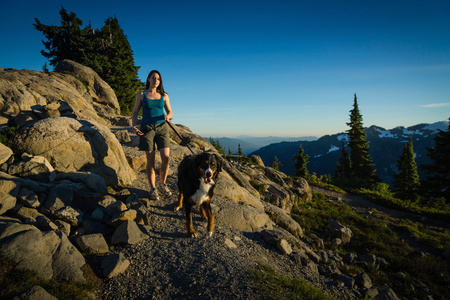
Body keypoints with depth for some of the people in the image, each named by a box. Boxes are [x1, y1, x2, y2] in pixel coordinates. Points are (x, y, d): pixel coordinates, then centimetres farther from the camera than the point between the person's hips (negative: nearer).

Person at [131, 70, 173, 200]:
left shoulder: (164, 95, 12)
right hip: (147, 128, -1)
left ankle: (163, 184, 14)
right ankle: (153, 189, 10)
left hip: (162, 127, 2)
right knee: (151, 160, -3)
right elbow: (135, 112, 8)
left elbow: (169, 112, 13)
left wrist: (167, 116, -11)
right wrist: (133, 126, -8)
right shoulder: (142, 95, 8)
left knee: (166, 158, -8)